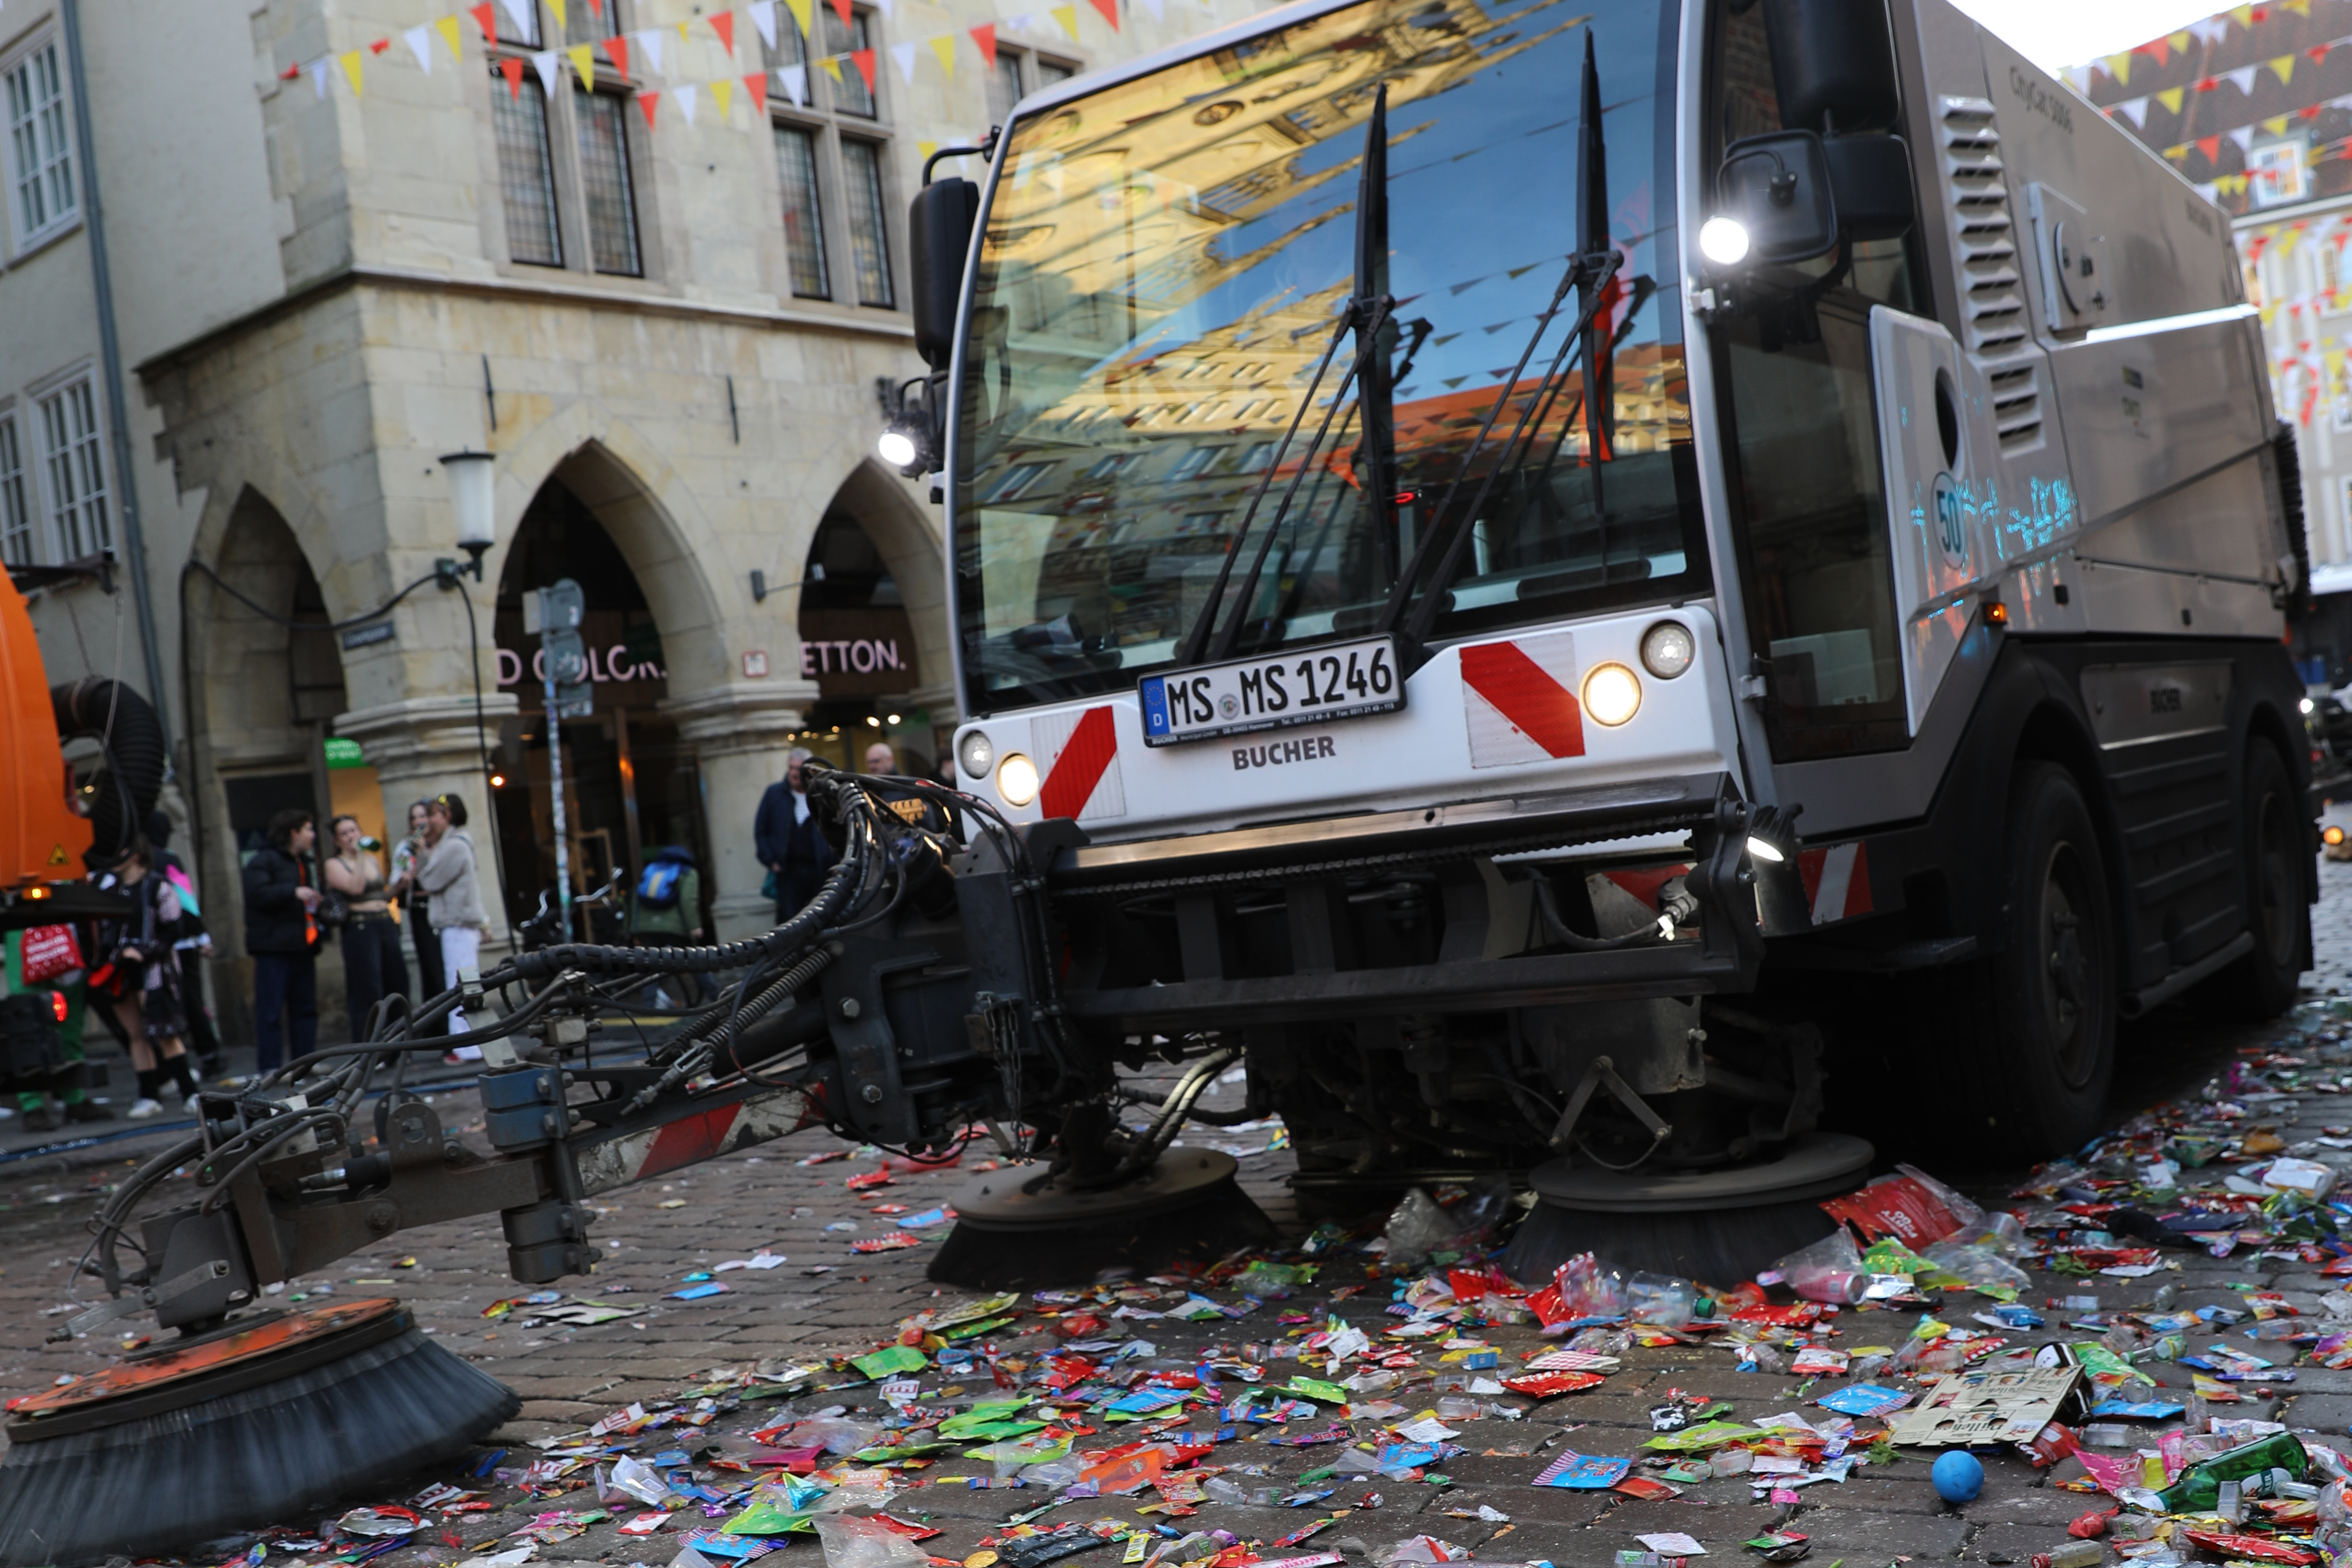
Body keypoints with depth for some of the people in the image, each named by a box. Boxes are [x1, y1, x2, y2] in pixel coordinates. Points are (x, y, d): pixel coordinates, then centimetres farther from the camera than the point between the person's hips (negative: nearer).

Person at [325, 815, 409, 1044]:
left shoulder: (372, 860, 16)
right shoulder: (334, 864, -2)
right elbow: (355, 888, -19)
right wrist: (360, 857, -17)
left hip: (386, 924, 6)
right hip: (360, 929, -6)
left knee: (398, 984, 6)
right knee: (368, 993, -8)